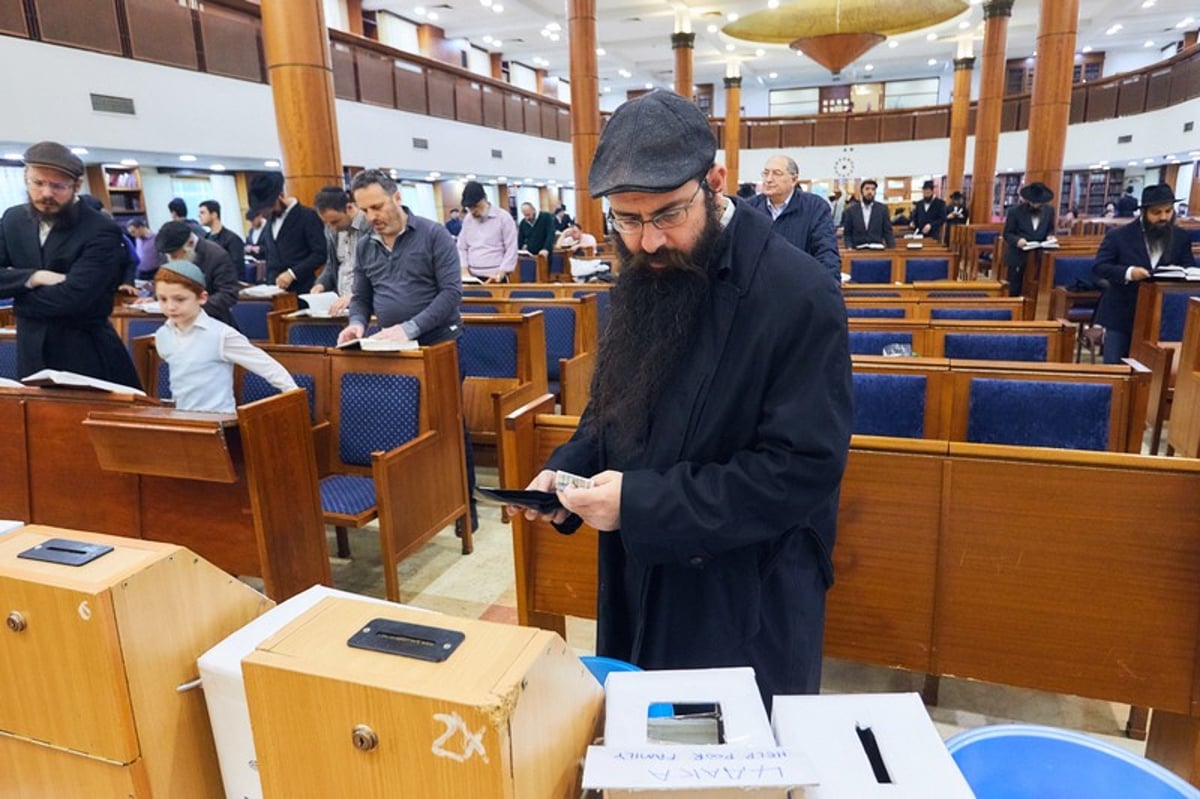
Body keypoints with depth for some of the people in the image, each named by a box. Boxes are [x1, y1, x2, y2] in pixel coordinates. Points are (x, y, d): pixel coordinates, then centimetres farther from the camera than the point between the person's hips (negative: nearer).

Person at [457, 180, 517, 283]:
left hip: (495, 279, -4)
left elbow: (511, 250, -6)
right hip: (472, 278, 4)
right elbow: (462, 248, 16)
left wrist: (500, 274, -15)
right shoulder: (467, 220, 12)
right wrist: (464, 269, -1)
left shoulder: (503, 217, -3)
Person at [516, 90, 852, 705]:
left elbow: (803, 468, -24)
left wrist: (643, 502, -26)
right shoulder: (643, 280, 2)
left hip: (747, 606, -6)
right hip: (640, 585, 7)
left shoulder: (800, 297, -21)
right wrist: (568, 470, -6)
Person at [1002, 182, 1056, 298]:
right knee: (1015, 290, 4)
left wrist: (1049, 236, -7)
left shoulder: (1049, 210, 4)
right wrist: (1017, 240, -25)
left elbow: (1050, 229, 16)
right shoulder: (1015, 211, -8)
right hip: (1018, 256, -2)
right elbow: (1007, 234, -5)